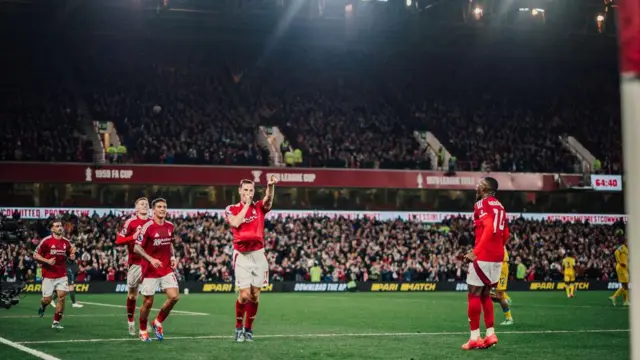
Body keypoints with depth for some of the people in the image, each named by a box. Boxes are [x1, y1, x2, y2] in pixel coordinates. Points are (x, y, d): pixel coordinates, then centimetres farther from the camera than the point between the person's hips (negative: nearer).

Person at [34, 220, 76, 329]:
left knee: (62, 297, -11)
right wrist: (47, 261, -18)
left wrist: (72, 256, -5)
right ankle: (42, 306, 40)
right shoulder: (46, 241, -8)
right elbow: (35, 255, -5)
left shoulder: (66, 242, 5)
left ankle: (56, 322, 0)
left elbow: (70, 255, 19)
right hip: (48, 276, -3)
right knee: (47, 299, 1)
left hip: (62, 276, 3)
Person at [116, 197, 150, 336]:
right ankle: (130, 321, 22)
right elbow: (118, 241, -10)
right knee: (132, 293, 8)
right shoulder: (131, 222, -5)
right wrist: (133, 237, -22)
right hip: (135, 263, -3)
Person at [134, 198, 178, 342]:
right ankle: (142, 330, 23)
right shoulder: (147, 227, -13)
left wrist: (173, 257, 4)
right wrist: (151, 259, -25)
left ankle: (158, 322, 15)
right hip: (150, 270, -5)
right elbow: (137, 248, -14)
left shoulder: (170, 226, 5)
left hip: (166, 269, 5)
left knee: (174, 297, -8)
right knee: (148, 302, 1)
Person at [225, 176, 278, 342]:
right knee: (244, 294, -11)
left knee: (255, 295, 4)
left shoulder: (259, 207, 7)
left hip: (258, 254, 2)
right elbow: (235, 223, -17)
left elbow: (268, 199, -16)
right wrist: (246, 204, -8)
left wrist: (270, 186, -38)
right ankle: (238, 328, 9)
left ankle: (248, 329, 19)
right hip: (242, 255, -2)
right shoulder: (231, 209, 5)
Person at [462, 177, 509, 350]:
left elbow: (489, 228, -22)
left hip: (483, 256, -8)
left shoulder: (482, 204, -9)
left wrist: (475, 251, -23)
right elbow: (505, 234, 20)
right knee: (485, 294, 16)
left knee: (474, 294, -1)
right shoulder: (499, 206, 17)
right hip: (497, 257, 8)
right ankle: (490, 334, 13)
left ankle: (475, 337, -2)